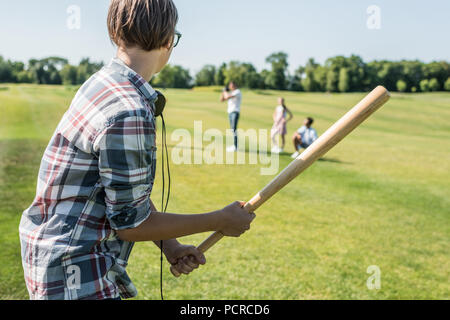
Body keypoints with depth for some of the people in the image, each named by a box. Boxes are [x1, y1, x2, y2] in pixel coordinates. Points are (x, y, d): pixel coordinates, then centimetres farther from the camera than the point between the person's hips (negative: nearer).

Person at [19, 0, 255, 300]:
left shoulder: (102, 84, 6)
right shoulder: (129, 112, -25)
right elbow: (130, 222, -18)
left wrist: (169, 245, 8)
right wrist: (220, 221, -9)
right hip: (75, 277, -9)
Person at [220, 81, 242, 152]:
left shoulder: (238, 92, -10)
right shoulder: (230, 93, 18)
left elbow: (227, 97, -21)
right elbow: (221, 99, 18)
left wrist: (225, 92, -1)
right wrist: (224, 91, 6)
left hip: (235, 112, -9)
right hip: (230, 112, 9)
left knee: (234, 129, -17)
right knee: (233, 129, 11)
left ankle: (235, 147, -22)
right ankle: (235, 145, 18)